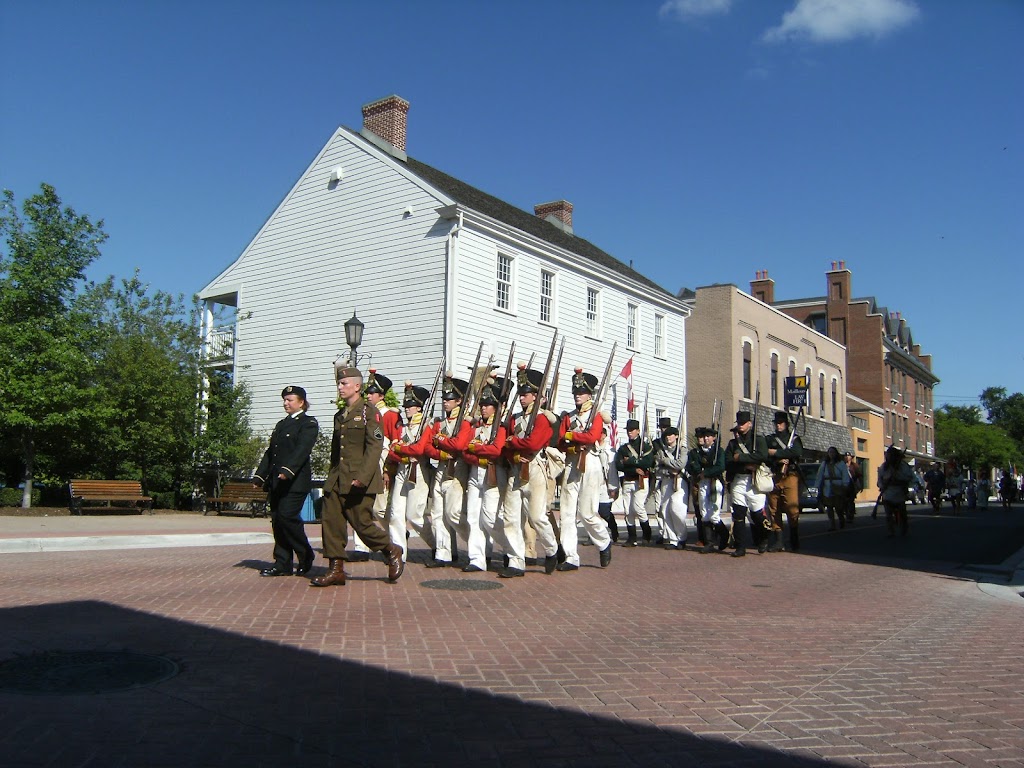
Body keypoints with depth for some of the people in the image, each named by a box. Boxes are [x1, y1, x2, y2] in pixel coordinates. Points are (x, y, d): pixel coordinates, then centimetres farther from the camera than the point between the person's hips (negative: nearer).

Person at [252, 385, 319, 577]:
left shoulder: (308, 423, -2)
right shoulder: (282, 424, 22)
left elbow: (302, 449, -17)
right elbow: (270, 452, 22)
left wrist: (287, 470, -29)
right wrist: (259, 476, 15)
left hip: (296, 480, -8)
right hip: (277, 481, 8)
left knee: (287, 516, -14)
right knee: (277, 520, 4)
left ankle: (306, 555, 5)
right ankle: (282, 564, 9)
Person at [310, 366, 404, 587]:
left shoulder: (370, 412, -6)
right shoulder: (339, 415, 17)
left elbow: (374, 447, -15)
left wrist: (362, 477, -22)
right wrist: (332, 476, 16)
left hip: (360, 480, -7)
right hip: (336, 481, 7)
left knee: (361, 522, -4)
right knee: (331, 523, 2)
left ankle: (392, 553, 18)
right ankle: (335, 570, 9)